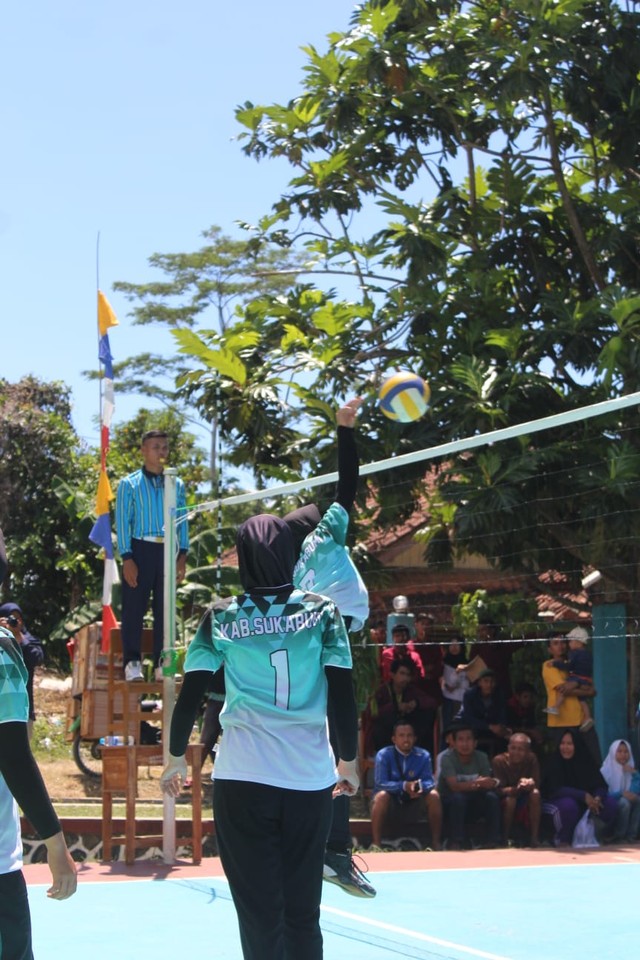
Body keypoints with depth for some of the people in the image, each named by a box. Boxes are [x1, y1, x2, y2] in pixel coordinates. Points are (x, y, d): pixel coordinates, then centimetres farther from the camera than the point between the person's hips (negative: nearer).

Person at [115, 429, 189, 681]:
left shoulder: (176, 485, 13)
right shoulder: (129, 484, 3)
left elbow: (182, 521, 12)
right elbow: (122, 522, -1)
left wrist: (182, 554, 1)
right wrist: (127, 558, -9)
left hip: (167, 550, 3)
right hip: (140, 549, -3)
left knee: (165, 609, 5)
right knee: (134, 608, -3)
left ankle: (162, 663, 11)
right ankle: (132, 662, 1)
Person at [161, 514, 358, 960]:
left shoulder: (223, 617, 2)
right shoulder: (322, 611, 2)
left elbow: (190, 695, 2)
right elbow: (343, 695, 0)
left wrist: (177, 758, 16)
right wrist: (349, 760, 13)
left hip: (243, 780, -1)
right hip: (310, 778, 1)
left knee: (260, 914, 4)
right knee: (303, 912, 12)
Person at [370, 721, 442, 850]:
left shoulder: (423, 755, -3)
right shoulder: (383, 755, -12)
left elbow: (429, 781, -10)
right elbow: (381, 783, -21)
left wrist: (420, 787, -36)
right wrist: (404, 786, -37)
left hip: (415, 798, 3)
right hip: (392, 797, -3)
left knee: (434, 795, -24)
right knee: (382, 795, -35)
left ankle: (436, 842, -19)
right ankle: (375, 843, -34)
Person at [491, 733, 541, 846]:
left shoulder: (532, 759, -13)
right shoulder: (499, 761, -19)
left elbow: (537, 784, -15)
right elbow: (499, 790, -23)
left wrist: (529, 783, -40)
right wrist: (516, 789, -44)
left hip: (525, 799, 2)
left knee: (535, 793, -29)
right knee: (510, 799, -35)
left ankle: (534, 837, -24)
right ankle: (505, 838, -16)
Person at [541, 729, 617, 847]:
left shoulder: (586, 760, -8)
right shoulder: (554, 761, -19)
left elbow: (601, 785, -11)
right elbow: (556, 789, -28)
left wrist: (597, 798, -35)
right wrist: (584, 796, -36)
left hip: (584, 801, 4)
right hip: (555, 802, -4)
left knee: (611, 803, -15)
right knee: (568, 805, -38)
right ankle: (562, 840, -13)